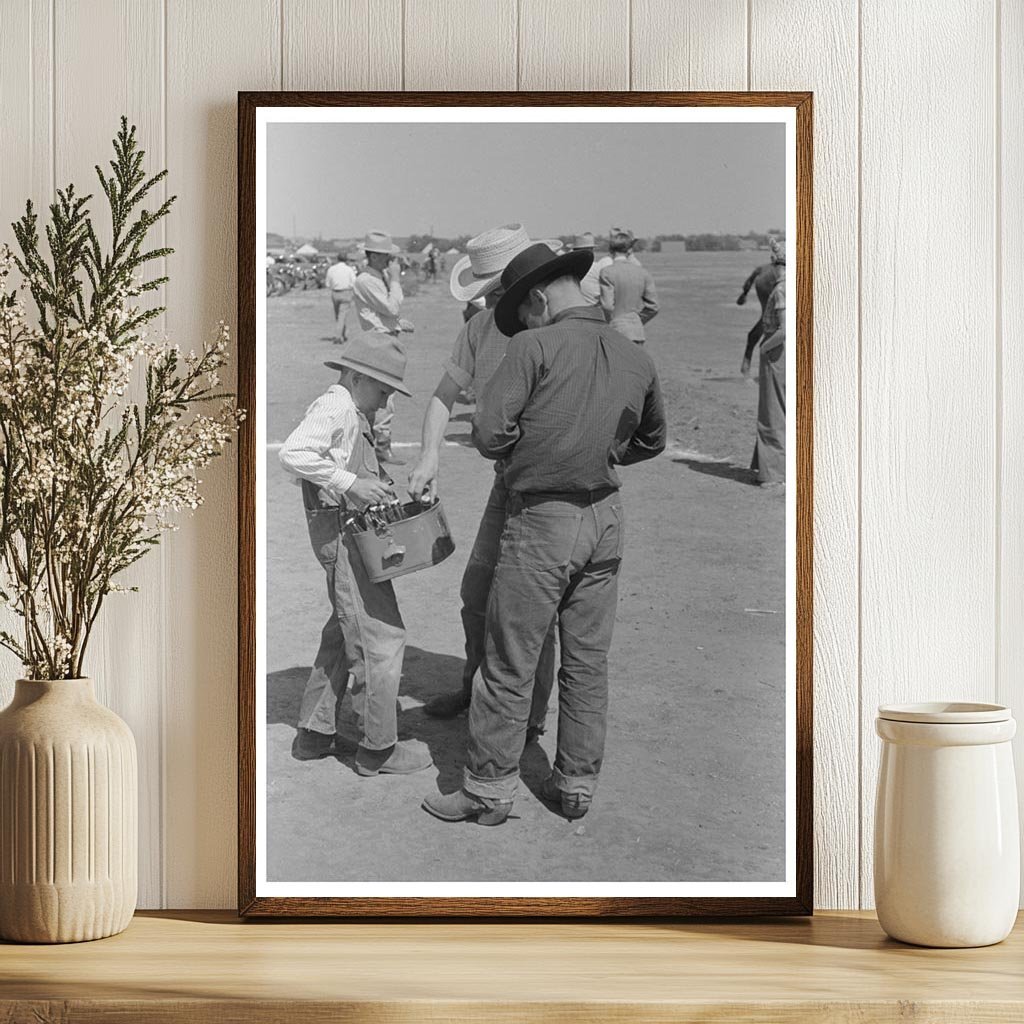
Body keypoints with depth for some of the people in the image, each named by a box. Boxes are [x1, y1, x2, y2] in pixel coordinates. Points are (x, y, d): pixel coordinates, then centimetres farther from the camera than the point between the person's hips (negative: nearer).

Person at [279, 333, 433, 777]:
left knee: (344, 633, 20)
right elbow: (293, 453, -29)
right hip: (341, 530, -11)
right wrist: (350, 483, -29)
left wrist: (373, 485, 6)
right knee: (381, 636, -6)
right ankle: (378, 748, 2)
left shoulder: (351, 413, 16)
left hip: (350, 532, 11)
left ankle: (314, 732, 28)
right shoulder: (336, 408, -16)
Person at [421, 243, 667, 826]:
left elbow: (489, 432, -18)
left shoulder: (537, 347, -13)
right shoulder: (636, 358, 5)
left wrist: (525, 447, 2)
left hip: (542, 520, -6)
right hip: (606, 517, 6)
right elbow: (651, 441, 20)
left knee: (510, 666, 4)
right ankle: (578, 783, 22)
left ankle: (489, 789, 11)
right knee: (588, 661, 14)